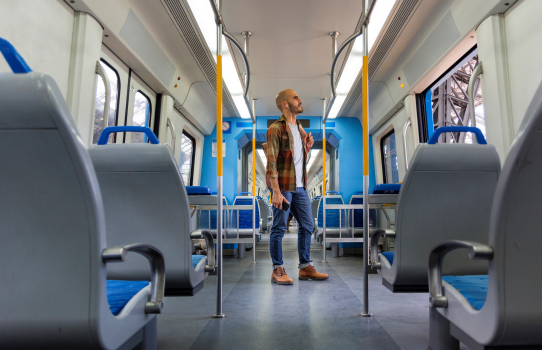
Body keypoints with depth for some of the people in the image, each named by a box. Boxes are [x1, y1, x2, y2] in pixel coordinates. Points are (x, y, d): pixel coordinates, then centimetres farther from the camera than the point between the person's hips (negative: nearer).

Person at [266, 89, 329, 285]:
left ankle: (305, 268, 23)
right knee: (279, 228, 0)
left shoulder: (299, 128, 17)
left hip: (300, 186, 8)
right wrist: (276, 191, -21)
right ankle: (277, 270, 12)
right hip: (283, 186, -8)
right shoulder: (276, 128, -9)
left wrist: (308, 147, 7)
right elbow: (271, 162, -16)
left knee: (307, 225, 10)